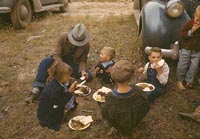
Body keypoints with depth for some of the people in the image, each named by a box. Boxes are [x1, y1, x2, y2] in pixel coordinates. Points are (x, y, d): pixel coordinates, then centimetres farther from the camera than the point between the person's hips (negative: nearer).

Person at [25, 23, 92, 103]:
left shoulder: (86, 45, -17)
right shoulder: (63, 38, -21)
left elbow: (83, 60, -10)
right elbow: (57, 54, -23)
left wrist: (82, 70, -31)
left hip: (74, 63, 1)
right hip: (60, 60, -1)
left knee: (89, 76, -22)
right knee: (45, 62, -32)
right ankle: (37, 90, -37)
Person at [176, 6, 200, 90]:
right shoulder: (189, 24, -14)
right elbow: (181, 33, -12)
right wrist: (191, 31, -24)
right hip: (186, 49, -2)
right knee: (182, 66, 6)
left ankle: (188, 81, 27)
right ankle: (179, 80, 26)